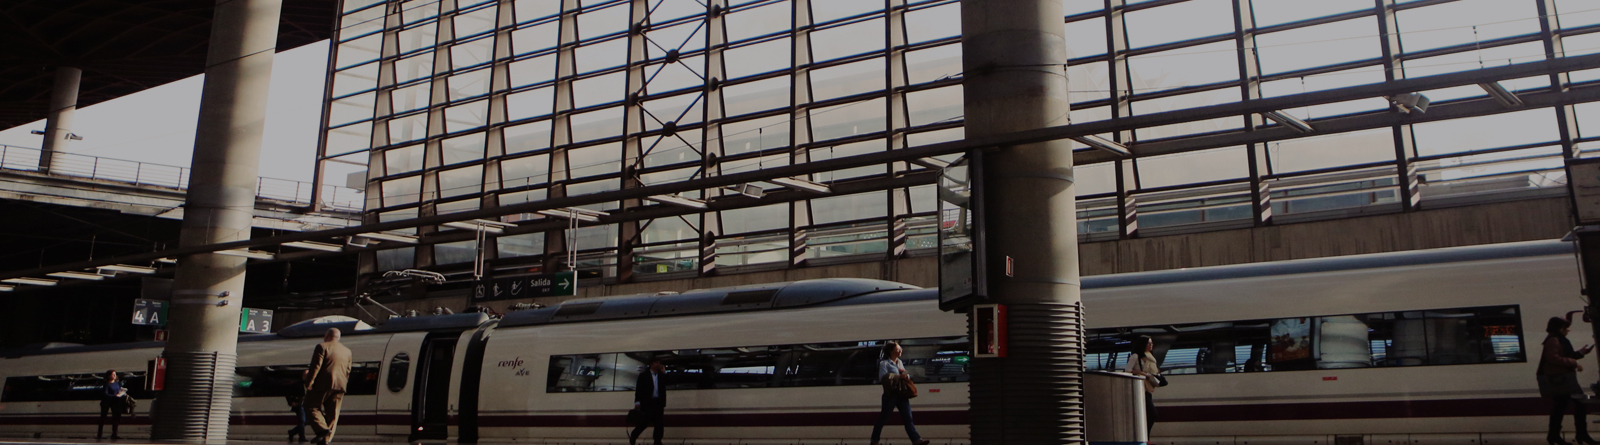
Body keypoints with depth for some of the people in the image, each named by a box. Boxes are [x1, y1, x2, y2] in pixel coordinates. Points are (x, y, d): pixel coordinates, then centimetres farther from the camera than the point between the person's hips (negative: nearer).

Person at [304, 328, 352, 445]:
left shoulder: (322, 347, -1)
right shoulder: (347, 351, 18)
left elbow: (316, 366, -11)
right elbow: (348, 372, 17)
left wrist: (309, 383, -10)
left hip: (322, 384, -5)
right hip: (339, 386, 6)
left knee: (311, 406, 4)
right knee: (332, 414, 7)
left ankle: (322, 429, -16)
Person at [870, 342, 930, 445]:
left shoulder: (899, 362, 19)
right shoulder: (884, 363, -4)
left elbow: (906, 376, 22)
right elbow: (882, 376, -18)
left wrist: (905, 374, -3)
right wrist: (899, 376, -22)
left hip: (902, 395, 6)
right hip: (890, 395, -6)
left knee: (908, 418, -2)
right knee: (883, 418, 2)